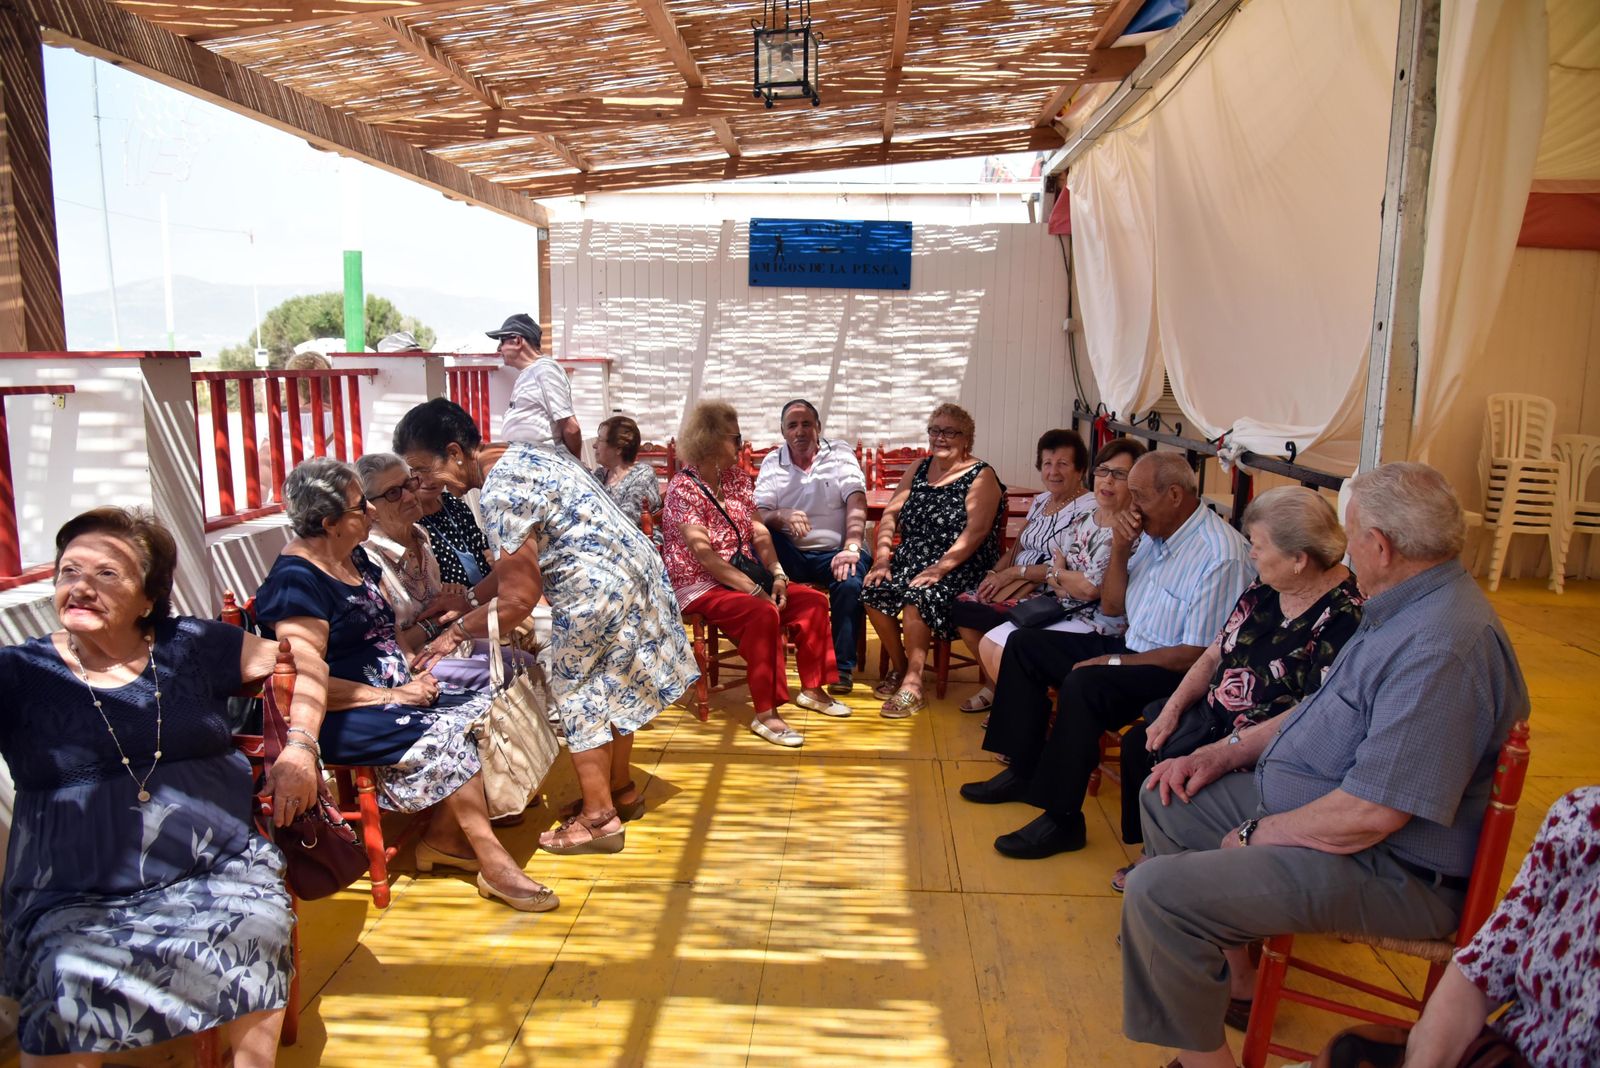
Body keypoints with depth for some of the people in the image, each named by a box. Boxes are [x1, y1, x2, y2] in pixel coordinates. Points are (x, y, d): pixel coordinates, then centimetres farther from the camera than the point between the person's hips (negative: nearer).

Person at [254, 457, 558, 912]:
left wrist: (414, 675, 2)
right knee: (445, 737, -27)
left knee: (483, 710, -8)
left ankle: (442, 838, -3)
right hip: (341, 718, -9)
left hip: (391, 691, 9)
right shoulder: (296, 580, -16)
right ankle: (492, 862, -17)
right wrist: (392, 696, -19)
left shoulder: (357, 560, 11)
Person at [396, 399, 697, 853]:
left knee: (576, 692, 5)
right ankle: (621, 790, 34)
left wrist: (456, 632, -5)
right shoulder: (518, 454, 9)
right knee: (609, 686, 20)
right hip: (631, 565, 10)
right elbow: (521, 563, 16)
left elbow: (517, 601, -18)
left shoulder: (500, 493, -21)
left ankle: (599, 817, 14)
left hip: (597, 586, -10)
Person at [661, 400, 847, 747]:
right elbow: (703, 554, -22)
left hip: (743, 578, 8)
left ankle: (811, 688, 11)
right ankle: (765, 713, -27)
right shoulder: (683, 488, -15)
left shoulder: (737, 478, 8)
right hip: (700, 586, -8)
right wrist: (754, 589, -24)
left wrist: (777, 575, -12)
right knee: (763, 613, -33)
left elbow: (759, 533, 4)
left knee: (813, 600, -1)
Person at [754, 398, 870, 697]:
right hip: (791, 554, 2)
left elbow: (857, 503, -10)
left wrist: (852, 547, -26)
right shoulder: (772, 462, 8)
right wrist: (782, 516, -27)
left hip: (833, 552, -1)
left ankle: (843, 666, -12)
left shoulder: (841, 454, 3)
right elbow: (760, 514, -3)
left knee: (850, 582, -33)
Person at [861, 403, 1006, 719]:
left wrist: (939, 569, -25)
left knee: (916, 597, -33)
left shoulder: (981, 477, -3)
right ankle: (899, 666, 1)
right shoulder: (920, 469, 16)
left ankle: (912, 684, -20)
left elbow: (976, 531, -16)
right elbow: (890, 515, 11)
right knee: (874, 591, -20)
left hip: (959, 567, -6)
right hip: (911, 559, 6)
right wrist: (882, 558, -5)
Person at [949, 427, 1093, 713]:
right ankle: (994, 685, 3)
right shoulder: (1040, 501, 16)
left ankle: (997, 688, 0)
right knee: (961, 605, -14)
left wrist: (1014, 572, -16)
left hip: (1052, 596, -8)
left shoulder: (1089, 508, -11)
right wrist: (994, 574, -3)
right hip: (1017, 587, 8)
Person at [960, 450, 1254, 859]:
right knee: (1024, 644, 7)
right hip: (1130, 645, 10)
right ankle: (1024, 771, 11)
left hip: (1174, 672, -10)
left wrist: (1116, 662, -19)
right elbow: (1111, 607, 12)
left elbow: (1197, 655, -23)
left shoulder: (1220, 556, -22)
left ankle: (1062, 820, -21)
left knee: (1084, 684, -34)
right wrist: (1119, 549, -4)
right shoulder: (1154, 534, 6)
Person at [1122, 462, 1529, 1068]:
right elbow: (1325, 710, 19)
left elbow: (1371, 814, -30)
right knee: (1165, 799, 15)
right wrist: (1226, 752, 8)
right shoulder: (1404, 611, 8)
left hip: (1387, 870, -11)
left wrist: (1259, 834, -15)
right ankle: (1232, 974, 22)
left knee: (1157, 891, -24)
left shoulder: (1444, 647, -28)